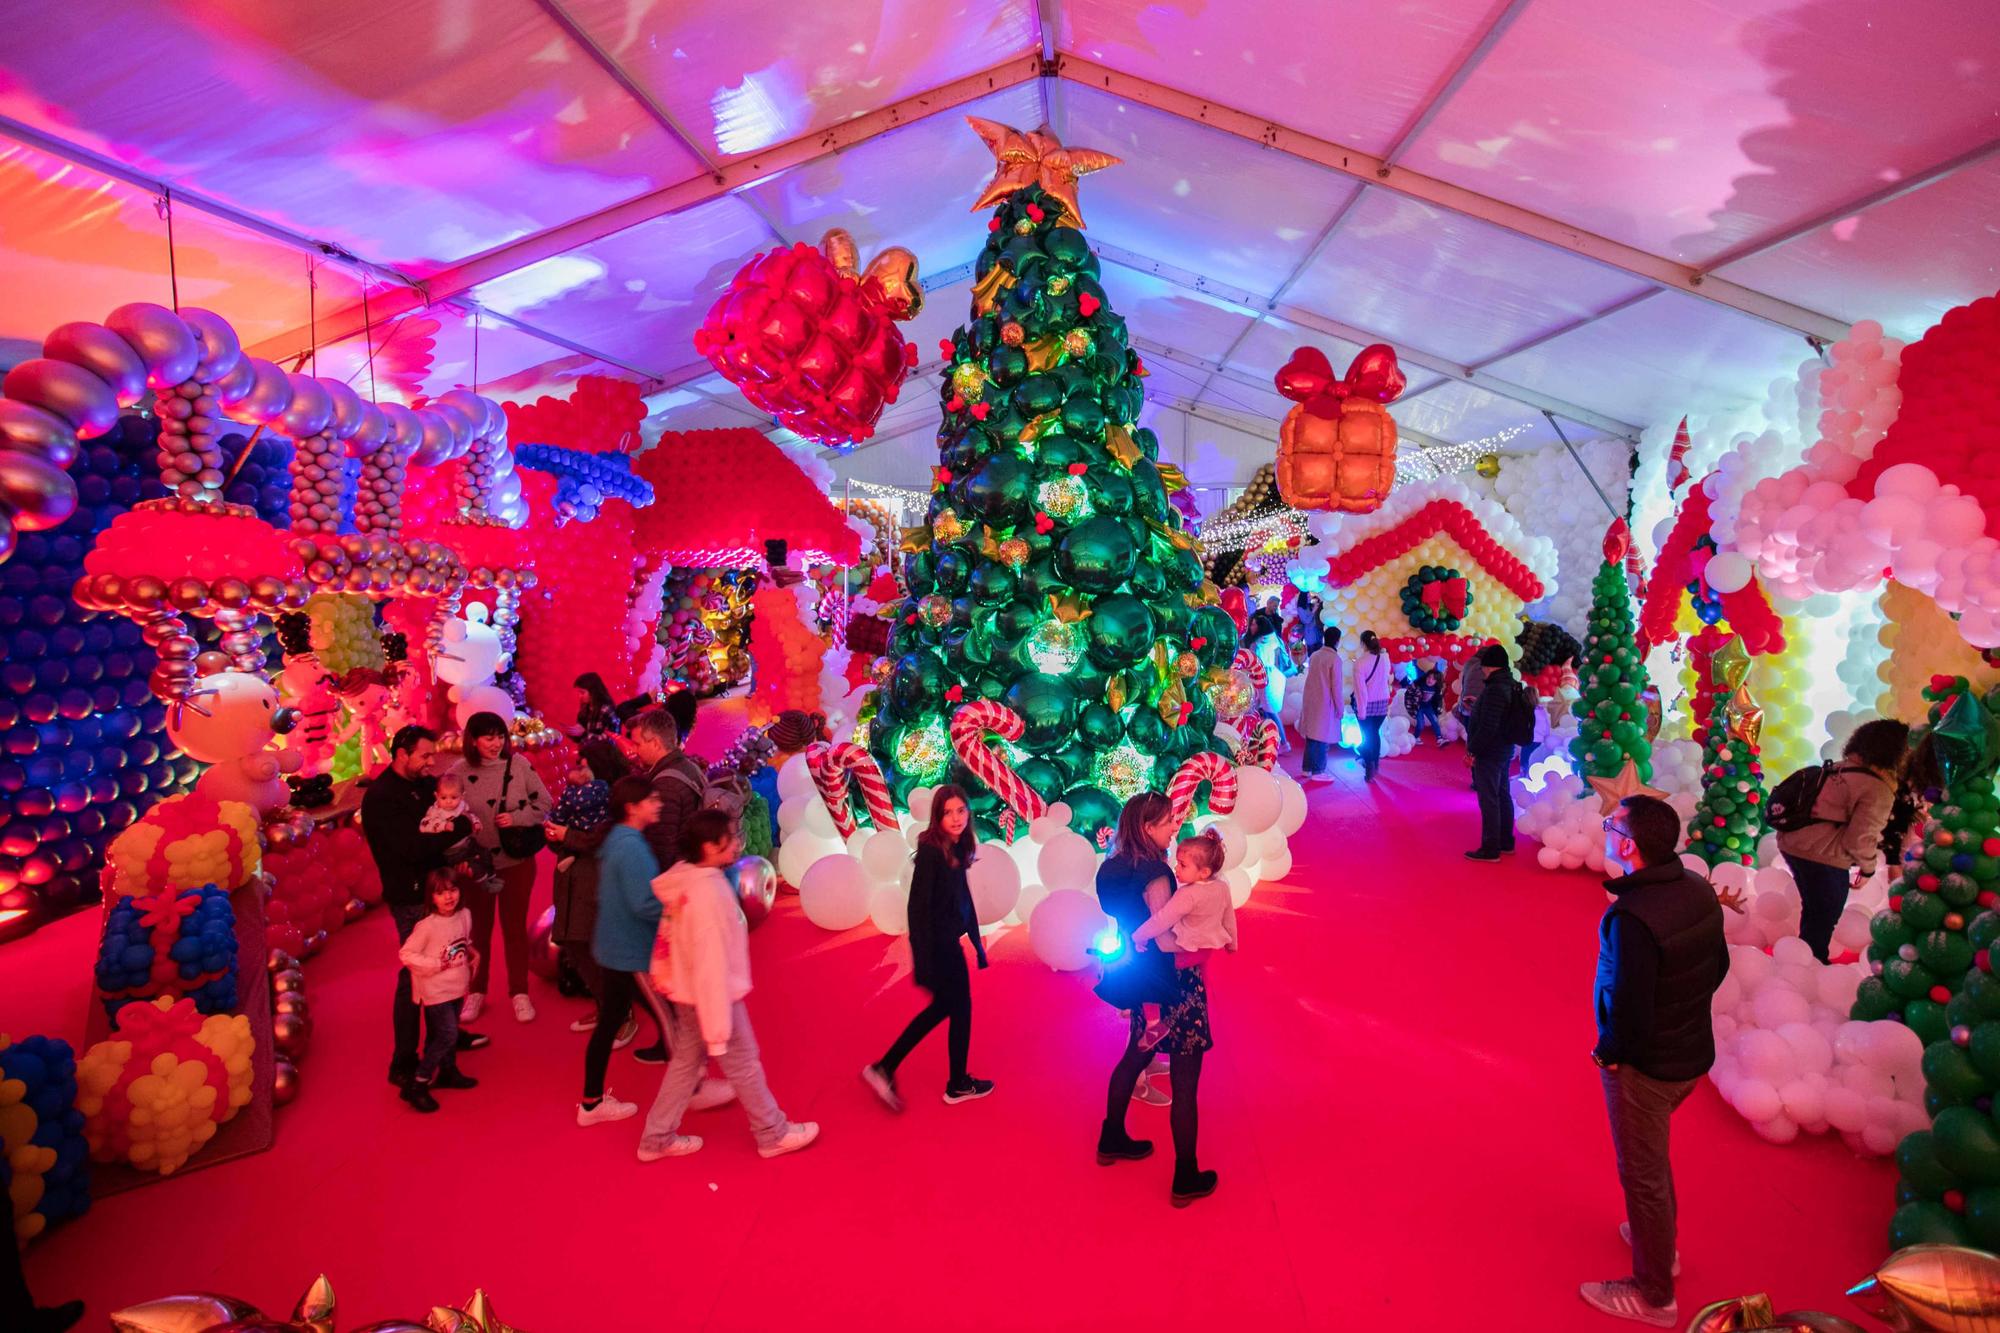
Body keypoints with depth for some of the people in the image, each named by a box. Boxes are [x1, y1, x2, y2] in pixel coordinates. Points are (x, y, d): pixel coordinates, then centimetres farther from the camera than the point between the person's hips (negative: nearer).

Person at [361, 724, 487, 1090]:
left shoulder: (422, 785, 8)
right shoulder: (381, 797, -18)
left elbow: (432, 835, 15)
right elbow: (414, 847, -27)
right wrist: (461, 826, -19)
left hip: (432, 889, 9)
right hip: (410, 898, -9)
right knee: (415, 975, -3)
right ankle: (404, 1063, 6)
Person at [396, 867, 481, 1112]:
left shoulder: (465, 916, -3)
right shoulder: (427, 926, -22)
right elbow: (406, 954, -18)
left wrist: (471, 953, -2)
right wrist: (436, 965, -21)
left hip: (457, 988, 7)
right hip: (437, 990, -6)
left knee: (448, 1034, 21)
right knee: (447, 1036, -11)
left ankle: (449, 1073, 40)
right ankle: (417, 1085, 0)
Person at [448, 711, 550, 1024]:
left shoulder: (519, 765, -9)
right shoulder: (458, 772, -8)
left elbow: (543, 804, -4)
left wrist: (516, 818, -18)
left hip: (516, 860, -1)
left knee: (515, 927, 11)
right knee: (478, 928, 15)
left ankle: (520, 993, 25)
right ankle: (476, 992, 32)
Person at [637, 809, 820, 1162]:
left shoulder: (687, 879, -1)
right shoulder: (707, 893, -30)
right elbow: (711, 963, -28)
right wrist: (717, 1030, -23)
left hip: (688, 993, 8)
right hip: (712, 996, -8)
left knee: (686, 1061, 20)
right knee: (744, 1066, 8)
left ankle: (657, 1138, 30)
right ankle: (774, 1134, 25)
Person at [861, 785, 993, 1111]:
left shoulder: (957, 848, 2)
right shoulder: (930, 852, -22)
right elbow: (918, 907, -23)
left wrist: (976, 940, 13)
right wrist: (924, 962, -23)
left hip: (948, 942, 9)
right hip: (937, 944, -9)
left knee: (943, 1006, 21)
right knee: (960, 1008, 9)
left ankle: (884, 1069, 24)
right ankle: (958, 1085, 31)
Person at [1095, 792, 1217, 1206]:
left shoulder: (1117, 866, 1)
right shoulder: (1156, 875, -23)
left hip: (1140, 978, 9)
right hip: (1171, 982, -9)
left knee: (1136, 1055, 27)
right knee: (1185, 1079, 3)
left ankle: (1112, 1140, 42)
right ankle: (1186, 1179, 12)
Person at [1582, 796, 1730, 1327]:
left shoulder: (1630, 918, -33)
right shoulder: (1699, 891, -8)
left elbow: (1627, 1008, -29)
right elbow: (1718, 967, 6)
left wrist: (1608, 1054, -10)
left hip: (1645, 1065, -8)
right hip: (1694, 1053, 8)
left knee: (1643, 1175, 12)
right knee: (1652, 1156, 30)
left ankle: (1653, 1297, 30)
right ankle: (1659, 1242, 50)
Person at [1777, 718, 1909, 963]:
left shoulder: (1843, 767, 11)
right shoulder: (1878, 790, -14)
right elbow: (1859, 839, -17)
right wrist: (1868, 867, 1)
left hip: (1794, 843, 8)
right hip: (1823, 857, -8)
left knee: (1813, 913, 26)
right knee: (1823, 923, 11)